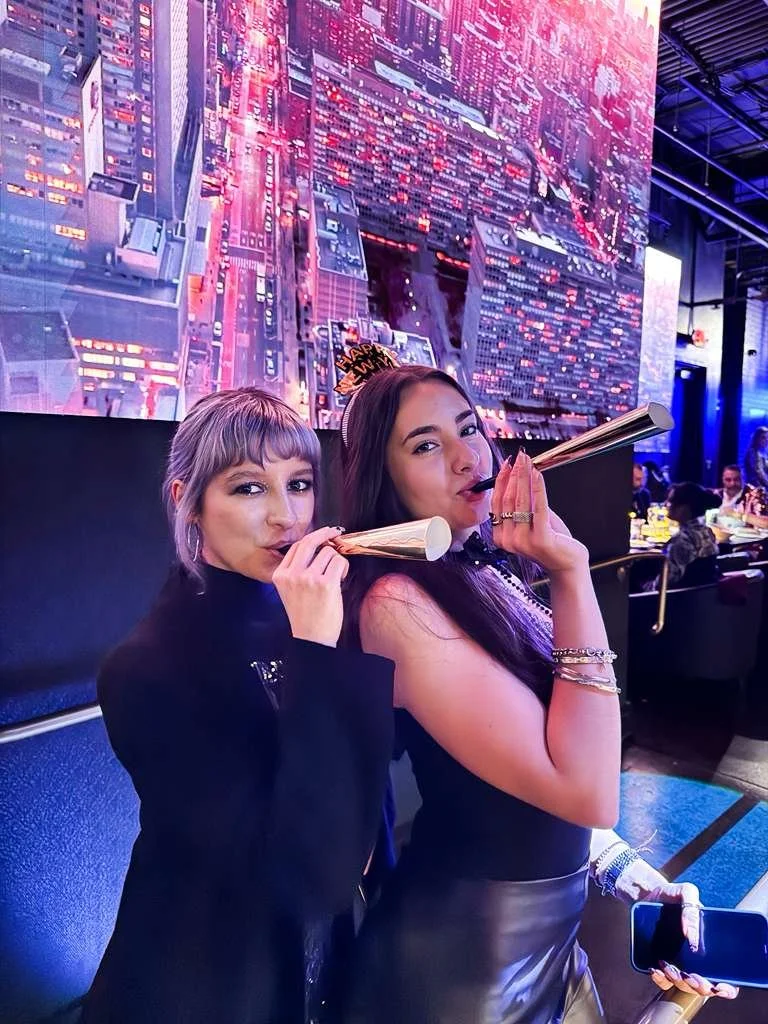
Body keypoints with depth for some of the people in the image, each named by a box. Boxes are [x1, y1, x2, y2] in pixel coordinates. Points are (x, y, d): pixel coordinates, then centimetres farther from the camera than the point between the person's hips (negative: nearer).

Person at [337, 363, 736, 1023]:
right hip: (468, 950, -7)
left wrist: (622, 867, 7)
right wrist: (571, 574, -29)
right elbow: (586, 791, -29)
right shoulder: (398, 602, -25)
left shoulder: (491, 573, 2)